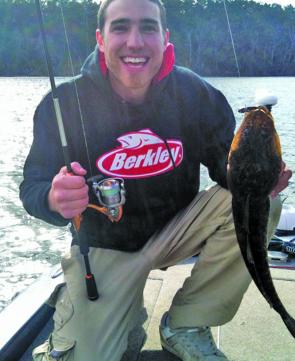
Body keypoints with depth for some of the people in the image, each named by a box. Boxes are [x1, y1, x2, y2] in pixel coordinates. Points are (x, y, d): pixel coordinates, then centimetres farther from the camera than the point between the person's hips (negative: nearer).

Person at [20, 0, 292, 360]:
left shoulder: (197, 94, -11)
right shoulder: (64, 103, -15)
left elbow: (228, 163, -5)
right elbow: (32, 186, -12)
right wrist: (54, 198, -37)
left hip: (177, 229, 3)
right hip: (105, 246, -2)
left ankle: (186, 325, -2)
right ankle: (70, 302, 23)